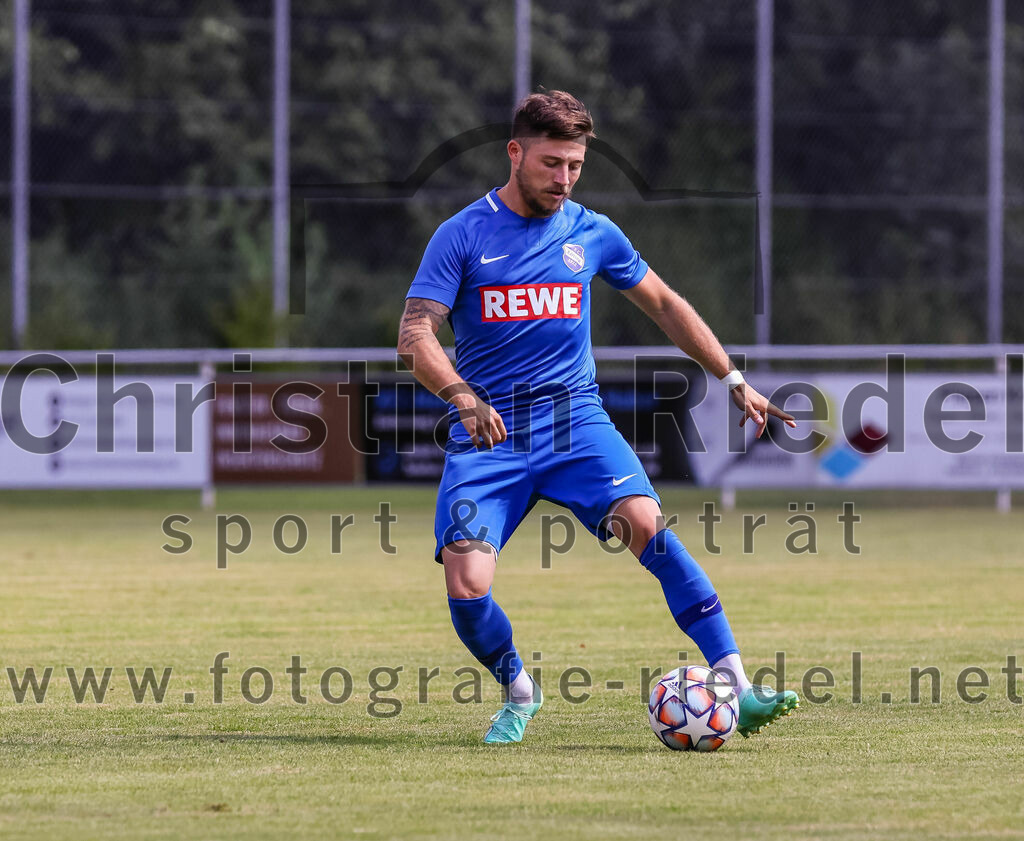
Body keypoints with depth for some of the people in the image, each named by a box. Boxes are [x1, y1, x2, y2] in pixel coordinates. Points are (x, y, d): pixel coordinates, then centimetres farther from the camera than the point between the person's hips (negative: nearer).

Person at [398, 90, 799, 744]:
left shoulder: (593, 233, 9)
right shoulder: (463, 236, -1)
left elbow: (664, 305, 22)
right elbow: (416, 335, -9)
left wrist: (734, 380, 18)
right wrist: (463, 398, -27)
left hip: (575, 421, 1)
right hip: (487, 436, -1)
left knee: (646, 522, -26)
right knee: (467, 591, -16)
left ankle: (736, 690, -28)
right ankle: (519, 693, 17)